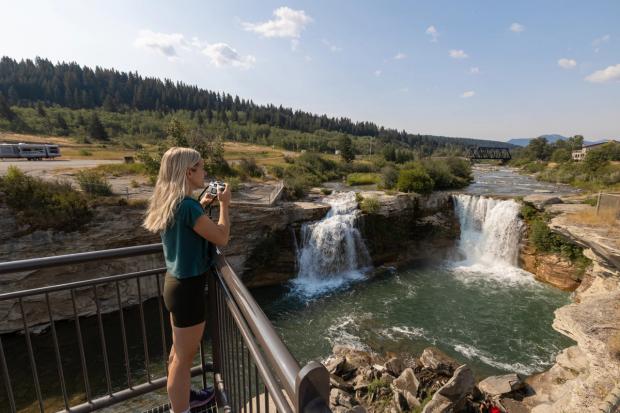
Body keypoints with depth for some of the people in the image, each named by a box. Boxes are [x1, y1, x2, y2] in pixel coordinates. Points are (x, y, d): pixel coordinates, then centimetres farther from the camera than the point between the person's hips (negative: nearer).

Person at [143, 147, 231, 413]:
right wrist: (224, 205, -9)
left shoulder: (168, 201, 3)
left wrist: (201, 206, 13)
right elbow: (221, 238, -20)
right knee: (183, 359, 9)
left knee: (179, 351, 27)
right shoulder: (186, 205, -25)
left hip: (176, 282, 10)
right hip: (188, 288, -10)